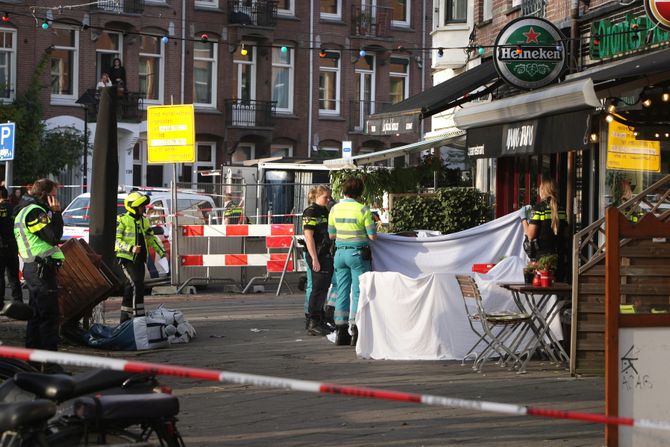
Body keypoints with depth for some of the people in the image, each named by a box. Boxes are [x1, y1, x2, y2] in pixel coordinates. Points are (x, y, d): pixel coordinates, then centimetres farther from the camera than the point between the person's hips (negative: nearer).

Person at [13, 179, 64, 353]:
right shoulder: (34, 211, -14)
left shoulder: (25, 211, 20)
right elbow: (54, 236, -19)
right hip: (42, 269, -11)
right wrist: (56, 213, -14)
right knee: (50, 315, -10)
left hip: (34, 268, 11)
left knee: (37, 315, 16)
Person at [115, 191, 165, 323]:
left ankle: (125, 319, 20)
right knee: (136, 285, -19)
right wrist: (130, 248, -28)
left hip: (139, 260, 8)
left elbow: (151, 238, 24)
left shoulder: (144, 221, 15)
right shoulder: (122, 220, -8)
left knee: (130, 288, 12)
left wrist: (161, 250, 11)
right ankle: (138, 316, -20)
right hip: (126, 258, -8)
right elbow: (116, 240, -14)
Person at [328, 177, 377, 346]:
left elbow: (331, 235, 11)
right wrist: (373, 226, 13)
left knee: (342, 291, 8)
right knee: (358, 292, 0)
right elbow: (372, 236, -8)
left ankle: (341, 332, 7)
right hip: (358, 252, -4)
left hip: (340, 252, 5)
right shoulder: (362, 210, -10)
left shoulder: (335, 209, 4)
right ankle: (356, 331, -3)